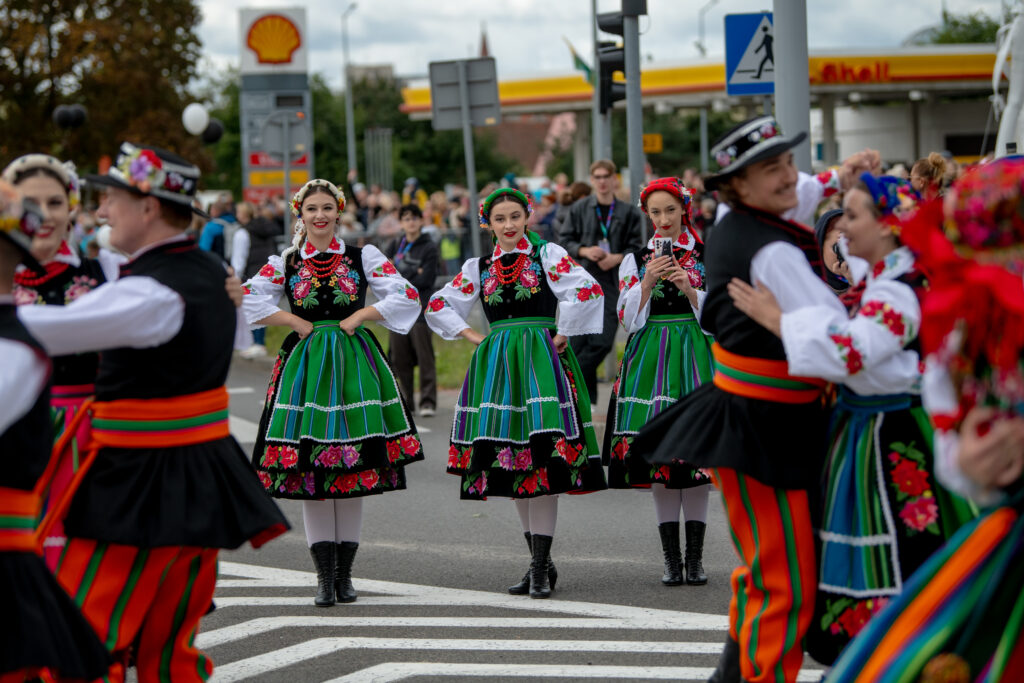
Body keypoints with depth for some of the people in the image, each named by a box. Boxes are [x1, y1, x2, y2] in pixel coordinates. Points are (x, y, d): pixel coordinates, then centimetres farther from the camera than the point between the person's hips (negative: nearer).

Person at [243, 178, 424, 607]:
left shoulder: (363, 257, 6)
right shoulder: (285, 263, 7)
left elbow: (406, 297, 0)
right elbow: (248, 301, -4)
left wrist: (358, 316, -6)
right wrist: (297, 322, -7)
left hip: (353, 361, 0)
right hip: (306, 362, 0)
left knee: (354, 470, 0)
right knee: (308, 471, -4)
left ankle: (345, 574, 9)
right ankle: (324, 577, 1)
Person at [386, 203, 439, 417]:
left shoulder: (429, 248, 0)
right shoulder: (395, 246, 15)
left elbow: (425, 280, -9)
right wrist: (412, 275, -6)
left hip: (420, 309, -5)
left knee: (424, 357, -8)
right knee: (399, 358, 5)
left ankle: (428, 401, -8)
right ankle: (405, 400, 14)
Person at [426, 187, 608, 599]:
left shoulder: (547, 255, 1)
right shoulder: (479, 267, 13)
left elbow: (587, 291, -12)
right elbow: (438, 307, 18)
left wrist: (561, 336, -9)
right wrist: (473, 336, 7)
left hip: (540, 361, -5)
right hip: (496, 364, 5)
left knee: (541, 457, -13)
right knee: (510, 465, 5)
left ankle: (540, 566, -13)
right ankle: (539, 562, 14)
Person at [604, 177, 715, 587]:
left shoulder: (706, 256, 5)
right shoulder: (635, 260, 8)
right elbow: (629, 320, 3)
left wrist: (688, 288, -13)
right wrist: (648, 283, -11)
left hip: (695, 354, -1)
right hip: (650, 355, 1)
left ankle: (695, 557, 3)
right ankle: (671, 558, 5)